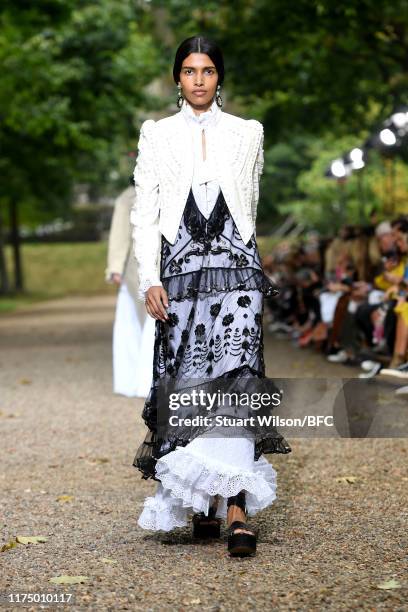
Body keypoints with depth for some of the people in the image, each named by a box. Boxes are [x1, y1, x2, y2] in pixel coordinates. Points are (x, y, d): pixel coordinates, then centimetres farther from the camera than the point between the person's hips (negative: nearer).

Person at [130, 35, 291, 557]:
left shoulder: (247, 134, 11)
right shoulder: (157, 135, 9)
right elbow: (144, 214, 5)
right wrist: (150, 279, -5)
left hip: (235, 268, 0)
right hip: (180, 272, 1)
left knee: (234, 377, -14)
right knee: (187, 385, 1)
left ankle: (237, 509, -20)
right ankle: (202, 504, 14)